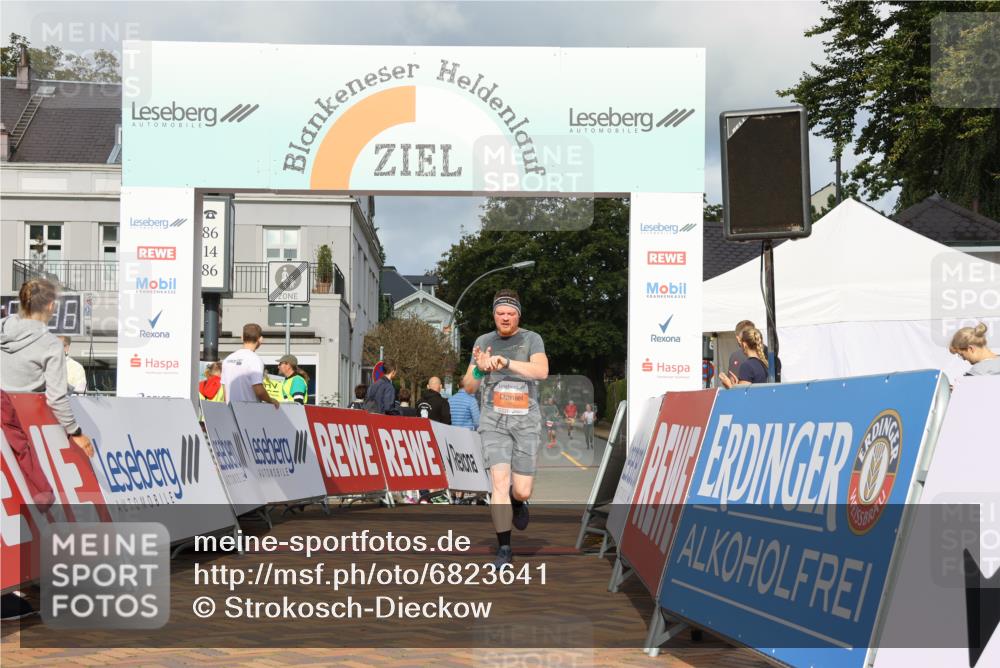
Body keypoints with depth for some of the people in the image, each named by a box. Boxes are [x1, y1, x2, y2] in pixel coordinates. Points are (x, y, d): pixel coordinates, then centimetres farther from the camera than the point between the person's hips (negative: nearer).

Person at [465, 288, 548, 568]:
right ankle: (504, 549, -9)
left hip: (526, 421, -1)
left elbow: (542, 371, -20)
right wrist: (480, 368, -15)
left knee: (521, 492, -1)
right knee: (500, 481, -16)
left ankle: (518, 502, 38)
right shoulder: (483, 341, 8)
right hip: (494, 420, 1)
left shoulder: (531, 339, 0)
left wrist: (506, 362, -32)